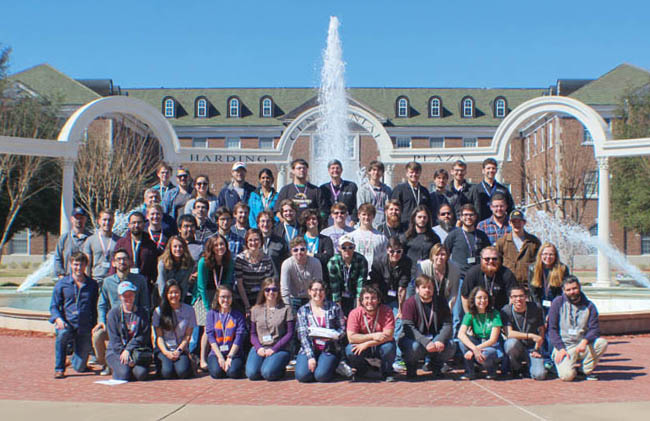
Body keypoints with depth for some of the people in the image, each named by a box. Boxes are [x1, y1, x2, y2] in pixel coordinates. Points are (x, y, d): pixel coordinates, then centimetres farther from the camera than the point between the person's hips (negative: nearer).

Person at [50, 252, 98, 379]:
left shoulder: (92, 284, 7)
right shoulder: (62, 283, 2)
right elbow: (54, 306, 1)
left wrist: (94, 326, 2)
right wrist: (58, 319, -19)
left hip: (84, 326, 1)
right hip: (67, 323, -1)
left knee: (80, 367, -2)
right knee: (62, 333, -38)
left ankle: (75, 359, 37)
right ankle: (59, 369, -18)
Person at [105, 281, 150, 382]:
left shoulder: (142, 313, 7)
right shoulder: (113, 313, 5)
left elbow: (143, 336, -1)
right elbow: (114, 339, -2)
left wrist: (128, 350, -14)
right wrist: (122, 352, -16)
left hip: (137, 350, 1)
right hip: (116, 351, -1)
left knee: (142, 373, -26)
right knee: (124, 374, -27)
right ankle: (116, 369, 7)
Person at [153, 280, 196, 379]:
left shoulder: (189, 310, 2)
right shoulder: (158, 311, 1)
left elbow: (188, 335, 2)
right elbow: (159, 336, 0)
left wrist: (178, 351, -11)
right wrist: (166, 352, -14)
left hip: (181, 349, 0)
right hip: (164, 349, 0)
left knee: (182, 372, -27)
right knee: (167, 372, -26)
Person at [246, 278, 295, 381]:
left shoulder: (286, 309, 2)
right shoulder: (255, 310, 12)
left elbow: (290, 333, -2)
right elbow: (253, 334, 12)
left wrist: (274, 349, -11)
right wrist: (258, 347, -8)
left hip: (280, 348, -3)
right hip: (259, 348, 3)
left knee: (268, 373, -28)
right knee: (251, 373, -22)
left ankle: (281, 369, 5)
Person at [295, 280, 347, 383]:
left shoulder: (334, 308, 5)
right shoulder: (303, 310, 6)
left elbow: (342, 329, 5)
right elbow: (302, 335, -1)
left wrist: (333, 336, -19)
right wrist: (310, 357, -13)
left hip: (329, 349, -1)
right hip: (309, 348, 1)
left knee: (321, 375, -25)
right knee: (302, 375, -23)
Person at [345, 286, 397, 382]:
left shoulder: (386, 311, -17)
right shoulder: (355, 313, -14)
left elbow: (388, 335, -24)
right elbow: (351, 337, -21)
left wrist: (366, 344, -29)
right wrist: (373, 336, -29)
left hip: (381, 346, -1)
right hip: (361, 346, 1)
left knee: (389, 346, -33)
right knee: (350, 350, -29)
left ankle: (387, 373, -1)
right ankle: (362, 370, 7)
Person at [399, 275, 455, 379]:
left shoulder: (441, 301, 0)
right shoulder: (409, 303, -11)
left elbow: (447, 324, -6)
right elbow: (408, 328, -20)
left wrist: (440, 340, -26)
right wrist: (426, 343, -32)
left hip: (435, 339, 3)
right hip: (414, 339, -3)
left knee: (451, 345, -24)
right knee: (414, 347, -36)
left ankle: (435, 365, 7)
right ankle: (411, 366, -1)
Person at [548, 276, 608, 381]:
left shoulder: (589, 306, 6)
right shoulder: (558, 303, 0)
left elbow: (594, 329, -2)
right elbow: (552, 329, -2)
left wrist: (585, 341, -23)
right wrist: (560, 348, -14)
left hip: (582, 345, 3)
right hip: (564, 347, -3)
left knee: (602, 343, -26)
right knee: (567, 375, -27)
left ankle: (586, 369, -4)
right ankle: (566, 365, 11)